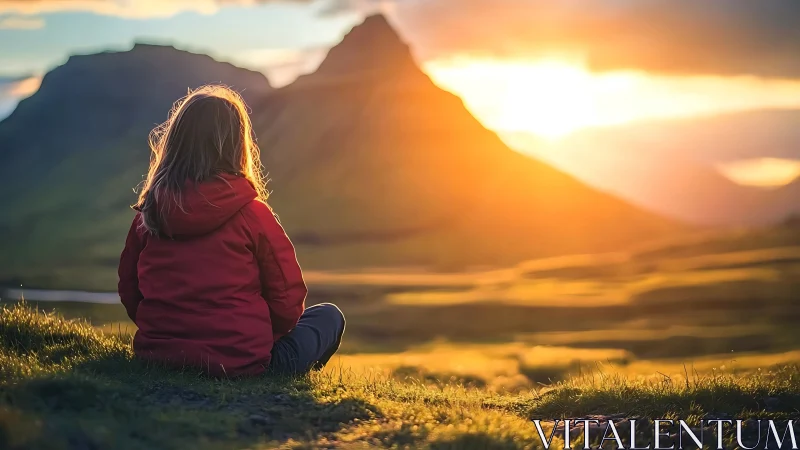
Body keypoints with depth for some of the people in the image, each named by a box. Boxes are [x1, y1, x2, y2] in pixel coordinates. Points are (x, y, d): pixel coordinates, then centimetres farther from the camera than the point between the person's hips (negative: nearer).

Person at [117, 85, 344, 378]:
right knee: (329, 317, 16)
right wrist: (254, 343, 13)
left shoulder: (148, 213, -1)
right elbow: (288, 301, -7)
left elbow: (129, 291, 9)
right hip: (236, 362, -6)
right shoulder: (251, 213, -12)